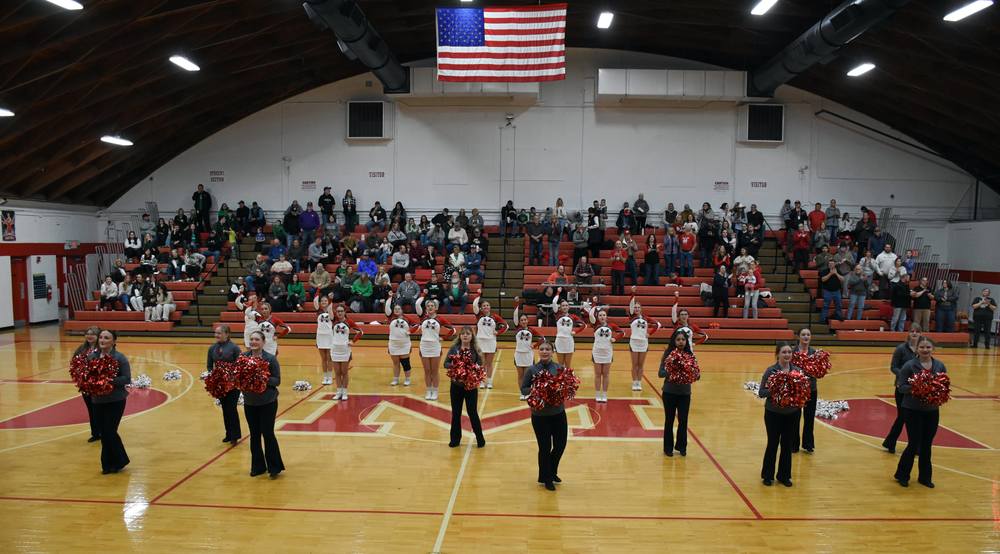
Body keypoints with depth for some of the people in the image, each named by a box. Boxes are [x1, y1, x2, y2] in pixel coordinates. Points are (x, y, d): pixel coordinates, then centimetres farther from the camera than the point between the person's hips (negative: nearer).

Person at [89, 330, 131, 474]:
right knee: (103, 433, 9)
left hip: (115, 400, -5)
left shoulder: (120, 358, -11)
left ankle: (120, 460, 16)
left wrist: (110, 380, -26)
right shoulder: (92, 356, 3)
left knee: (109, 431, -4)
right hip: (98, 400, 5)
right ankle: (108, 464, 23)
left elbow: (127, 379, -13)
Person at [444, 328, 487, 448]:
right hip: (456, 385, 2)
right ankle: (455, 439, 25)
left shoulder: (476, 350, -4)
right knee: (456, 413, 11)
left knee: (472, 412, 3)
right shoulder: (454, 348, 0)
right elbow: (446, 363, -1)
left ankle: (480, 439, 18)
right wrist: (452, 365, -21)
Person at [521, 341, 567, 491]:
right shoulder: (532, 370, -6)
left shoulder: (560, 368, -2)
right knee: (545, 448, 6)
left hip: (558, 413, 2)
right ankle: (546, 478, 28)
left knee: (560, 445, 10)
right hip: (539, 415, -2)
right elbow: (523, 389, -1)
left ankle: (552, 472, 39)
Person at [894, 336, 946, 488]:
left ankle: (925, 477, 28)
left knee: (927, 445, 13)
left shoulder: (940, 366, 0)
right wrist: (912, 389, -28)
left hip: (932, 410, 4)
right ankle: (902, 475, 18)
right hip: (913, 410, -4)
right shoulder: (909, 366, -11)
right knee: (914, 444, 0)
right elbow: (901, 386, -9)